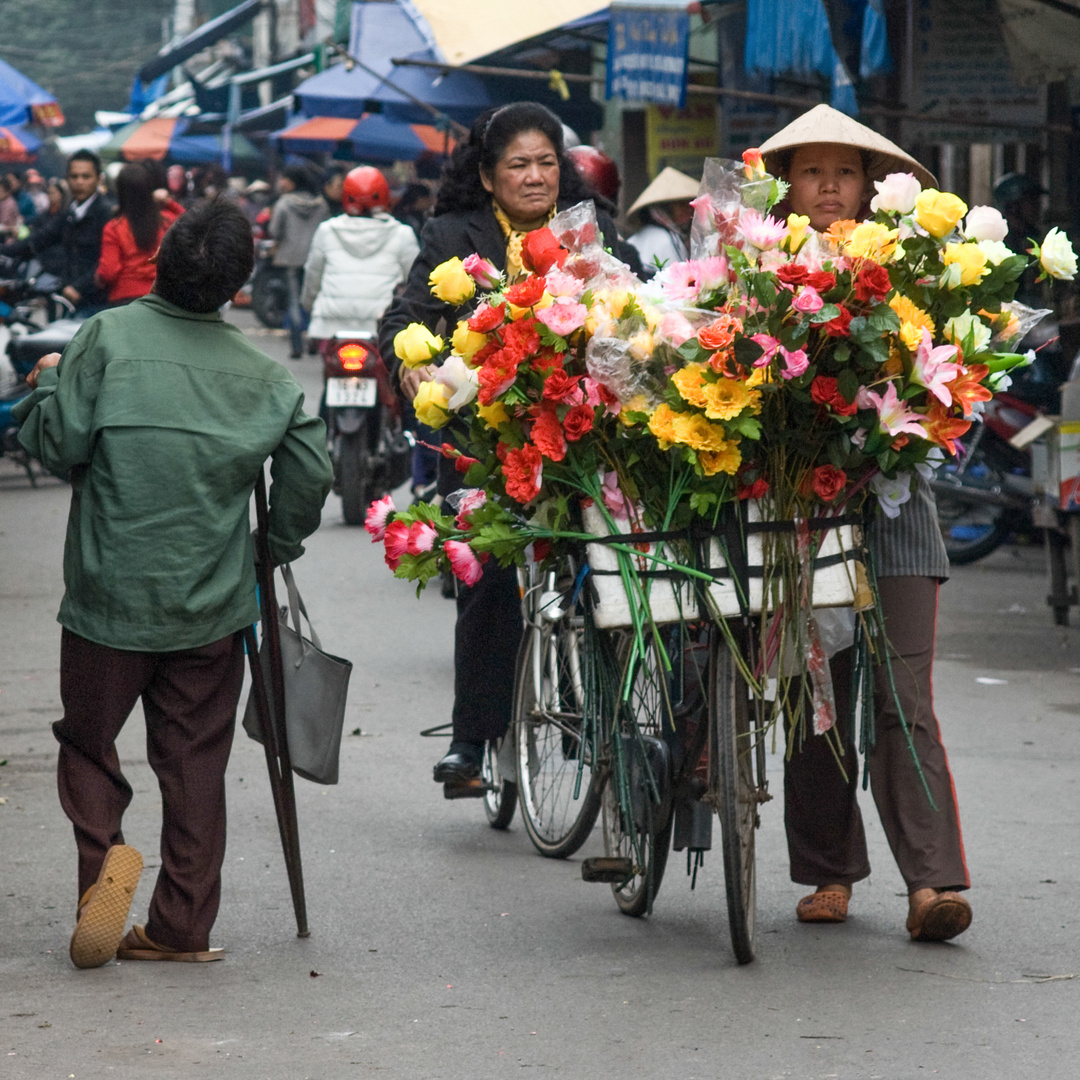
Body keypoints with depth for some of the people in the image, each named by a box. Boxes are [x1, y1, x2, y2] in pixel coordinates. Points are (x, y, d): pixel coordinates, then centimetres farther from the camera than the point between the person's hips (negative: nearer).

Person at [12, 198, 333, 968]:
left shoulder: (110, 338, -11)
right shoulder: (261, 374, 0)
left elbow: (56, 443, -11)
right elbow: (312, 470, 1)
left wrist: (47, 385, 10)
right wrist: (277, 547, 18)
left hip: (111, 595, -2)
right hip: (211, 607, 2)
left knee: (88, 743, 14)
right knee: (195, 765, 11)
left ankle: (104, 853, -12)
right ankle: (182, 929, 13)